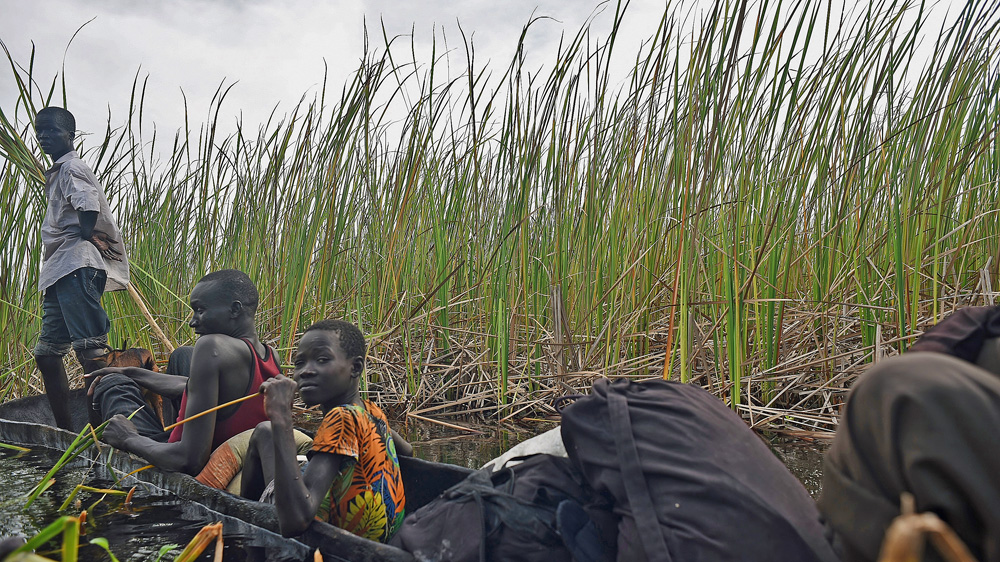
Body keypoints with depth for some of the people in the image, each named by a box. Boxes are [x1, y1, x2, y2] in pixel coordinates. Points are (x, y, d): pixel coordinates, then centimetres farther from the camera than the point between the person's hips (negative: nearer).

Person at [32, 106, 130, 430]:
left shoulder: (71, 167, -3)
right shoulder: (55, 175, 27)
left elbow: (88, 208, -21)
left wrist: (84, 236, -6)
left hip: (77, 268, -11)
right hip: (59, 271, 11)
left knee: (89, 349, -17)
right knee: (46, 353, 11)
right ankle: (64, 431, 17)